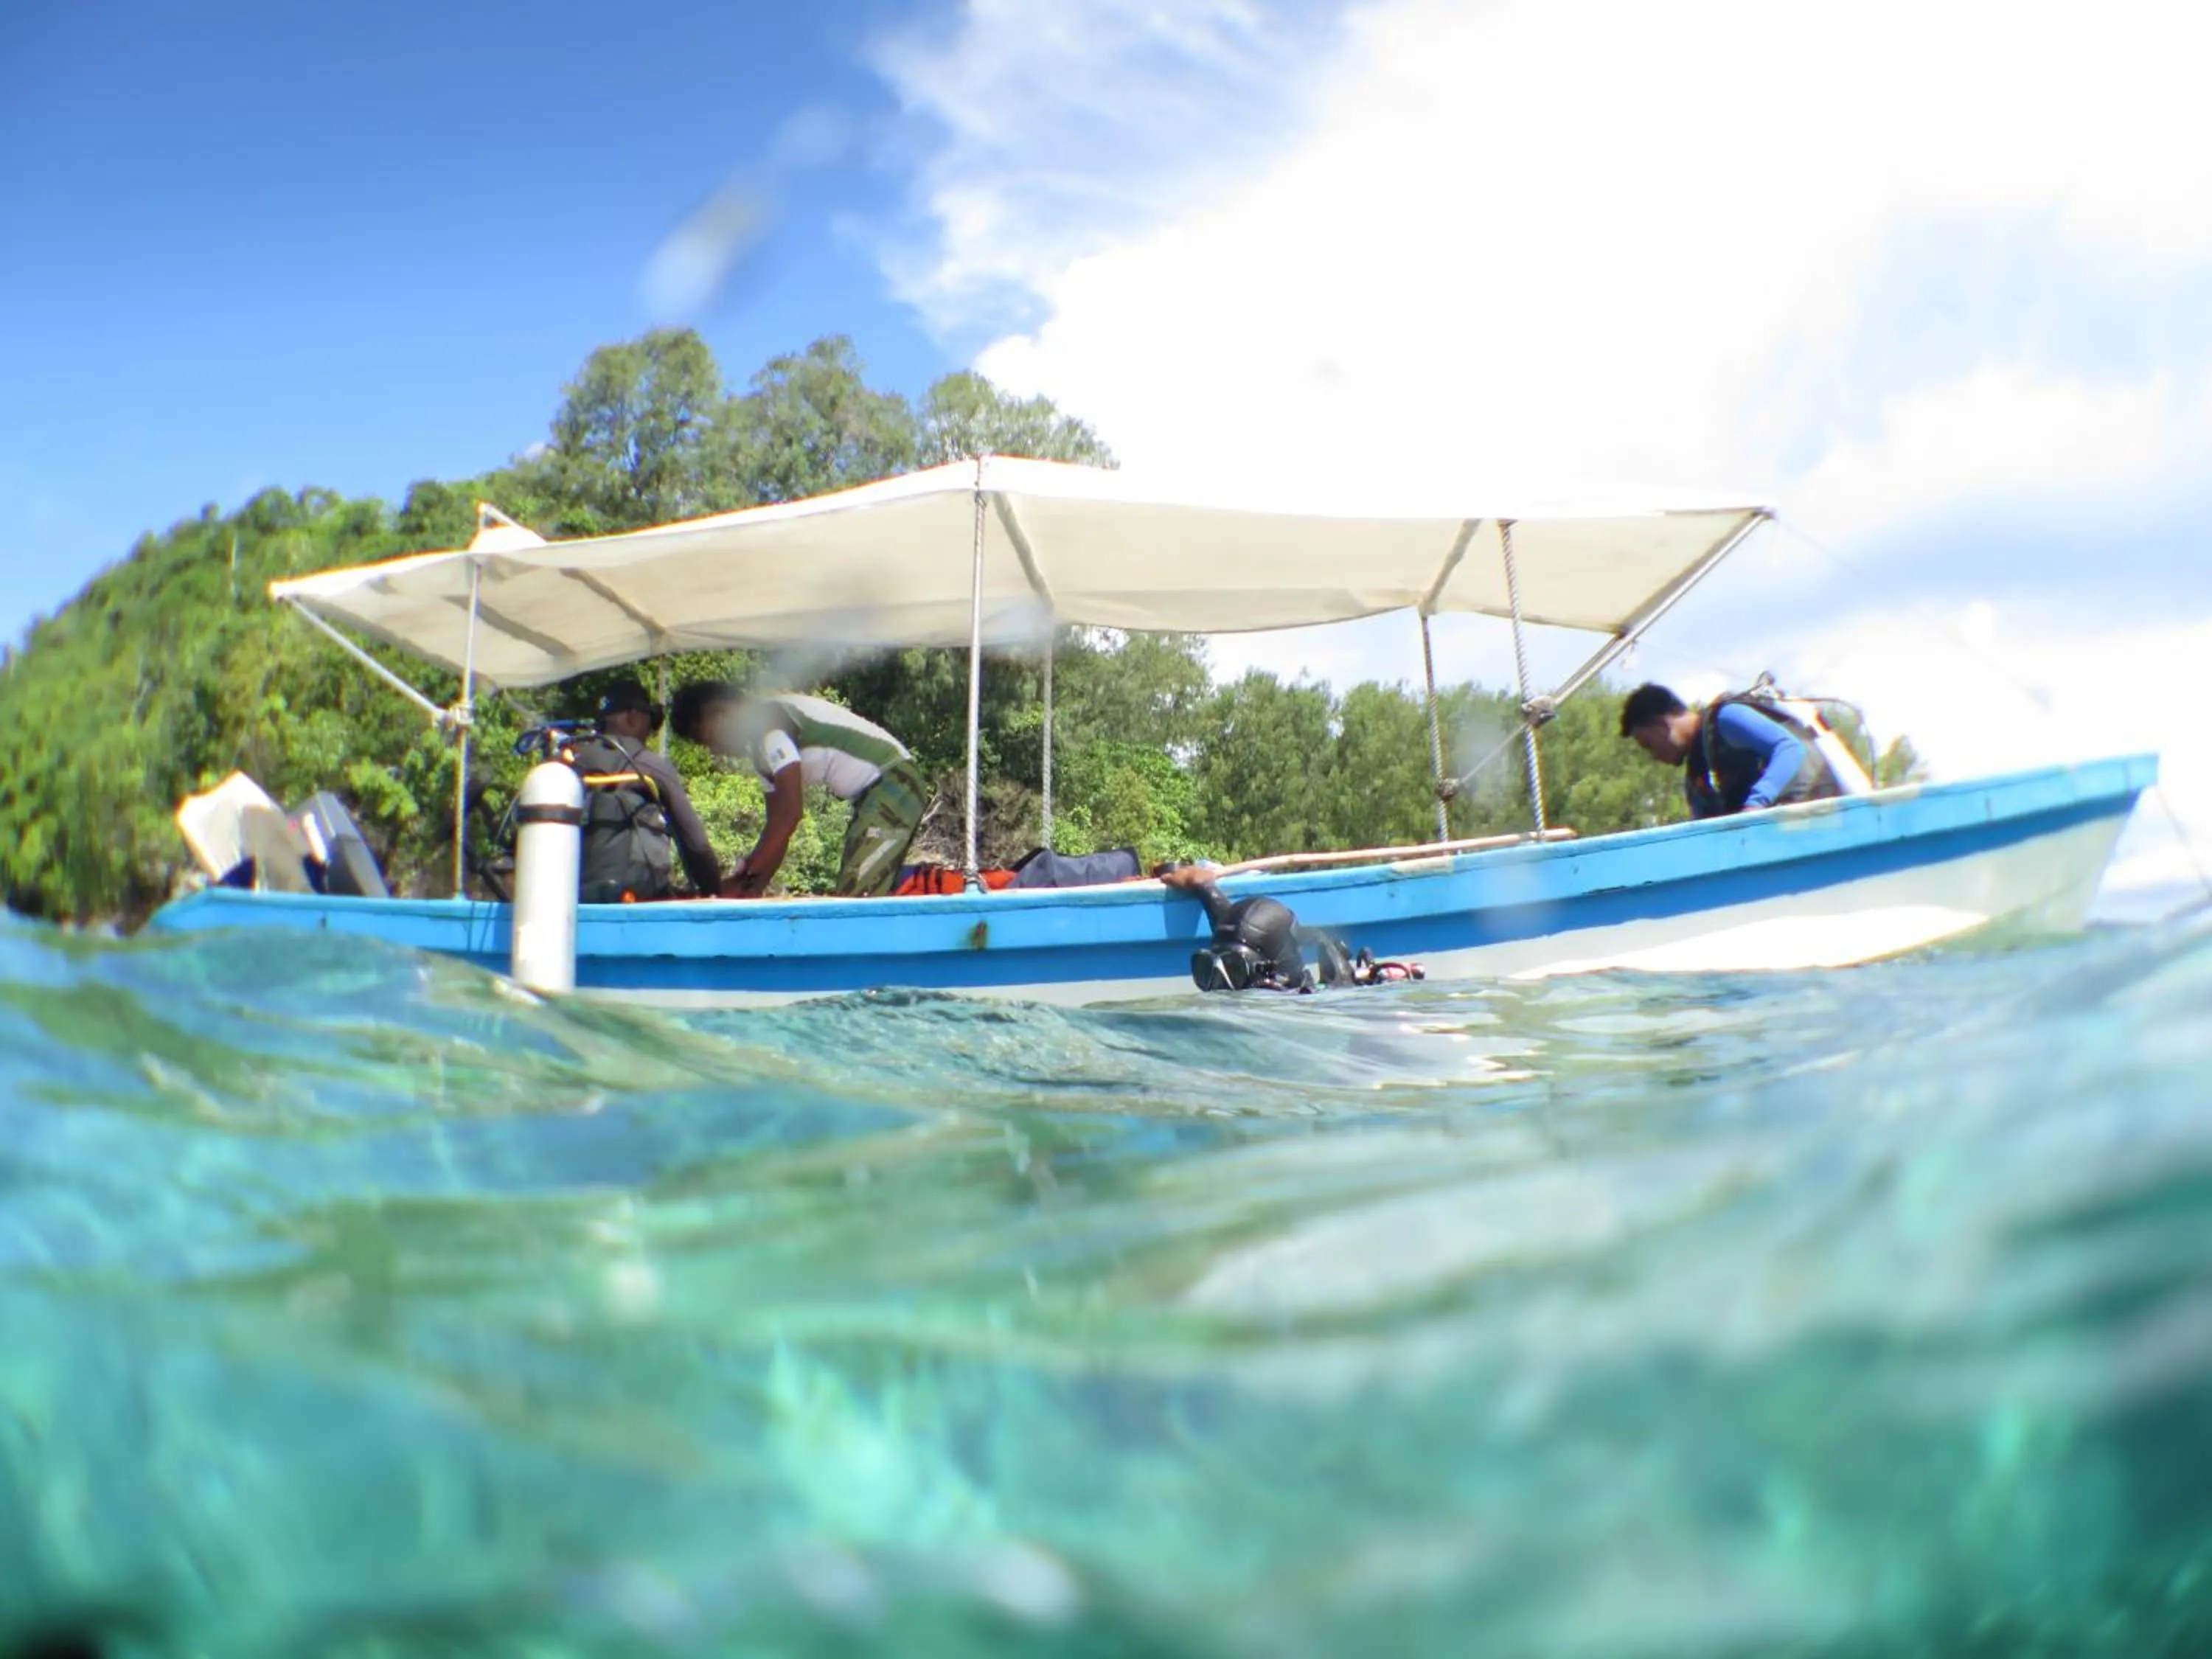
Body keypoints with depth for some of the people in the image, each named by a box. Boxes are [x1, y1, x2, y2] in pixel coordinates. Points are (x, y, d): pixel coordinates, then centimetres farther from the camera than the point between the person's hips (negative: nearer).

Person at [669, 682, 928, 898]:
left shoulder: (769, 721, -15)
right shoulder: (762, 741, 15)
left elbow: (790, 811, -22)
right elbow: (778, 824, 14)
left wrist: (744, 876, -17)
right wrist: (756, 886, 4)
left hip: (894, 786, -10)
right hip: (875, 793, 10)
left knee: (857, 897, -16)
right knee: (850, 897, 9)